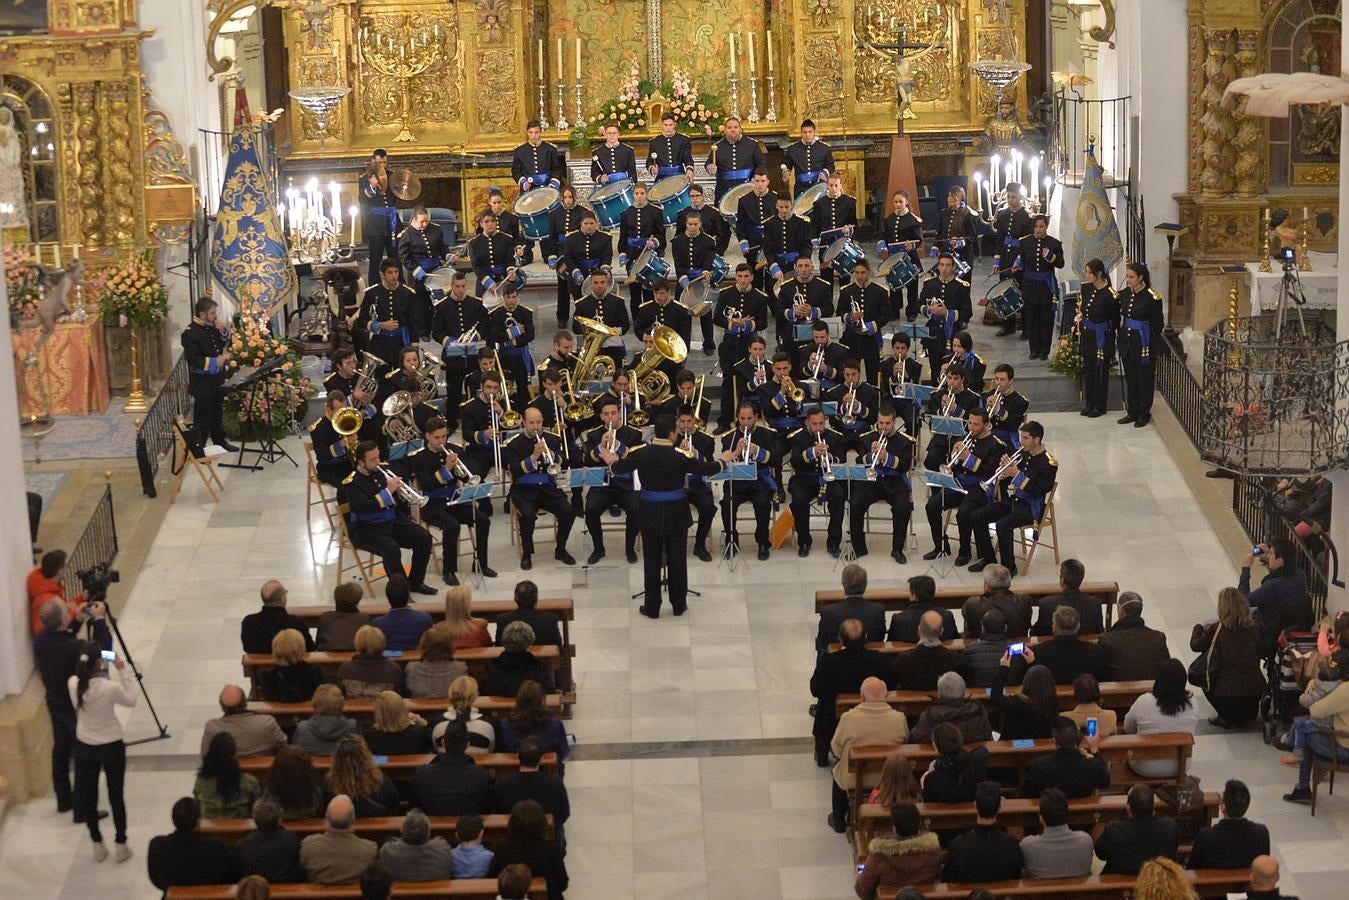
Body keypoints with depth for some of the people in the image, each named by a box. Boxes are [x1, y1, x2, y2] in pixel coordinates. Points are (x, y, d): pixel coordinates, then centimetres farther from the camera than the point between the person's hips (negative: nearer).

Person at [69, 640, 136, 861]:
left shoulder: (73, 684, -16)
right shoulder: (111, 687, -26)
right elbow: (131, 700, -7)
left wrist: (105, 671, 0)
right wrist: (122, 672, -7)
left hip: (84, 747, 3)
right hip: (111, 747, -3)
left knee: (87, 796, 17)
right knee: (116, 796, 13)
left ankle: (98, 845, 28)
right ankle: (121, 846, 23)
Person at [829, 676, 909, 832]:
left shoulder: (849, 718, -22)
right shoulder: (899, 718, -17)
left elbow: (836, 749, -7)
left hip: (854, 780, -2)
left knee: (838, 770, 32)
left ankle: (838, 821, 43)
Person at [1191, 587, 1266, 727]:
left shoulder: (1217, 629, -12)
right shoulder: (1254, 627, -3)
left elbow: (1195, 645, 3)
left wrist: (1199, 628, 24)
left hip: (1228, 693, -4)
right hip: (1255, 692, 4)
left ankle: (1228, 718, 19)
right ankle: (1249, 712, 29)